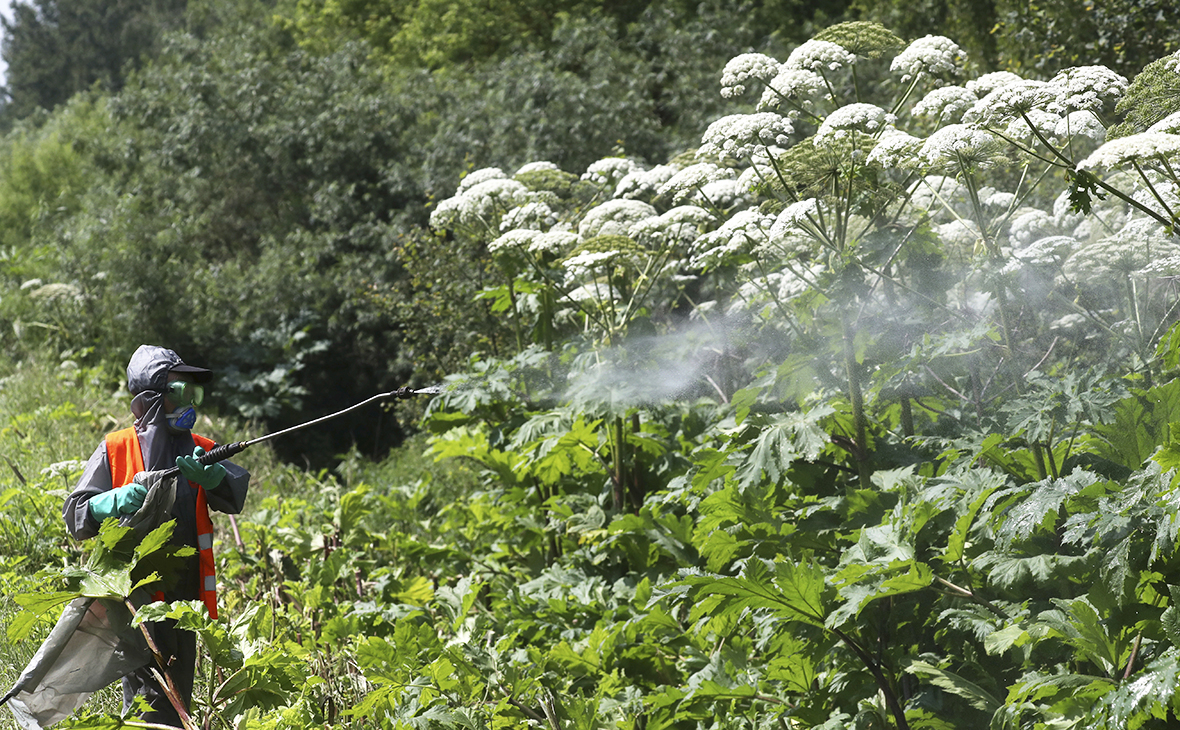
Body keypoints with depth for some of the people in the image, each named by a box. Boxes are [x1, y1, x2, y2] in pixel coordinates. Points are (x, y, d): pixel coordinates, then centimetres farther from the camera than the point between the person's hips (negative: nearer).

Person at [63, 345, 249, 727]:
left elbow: (237, 494, -4)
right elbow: (76, 515, -2)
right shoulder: (115, 450, 2)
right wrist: (122, 499, -19)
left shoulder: (201, 451, 13)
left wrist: (208, 474, -24)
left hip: (184, 599, 5)